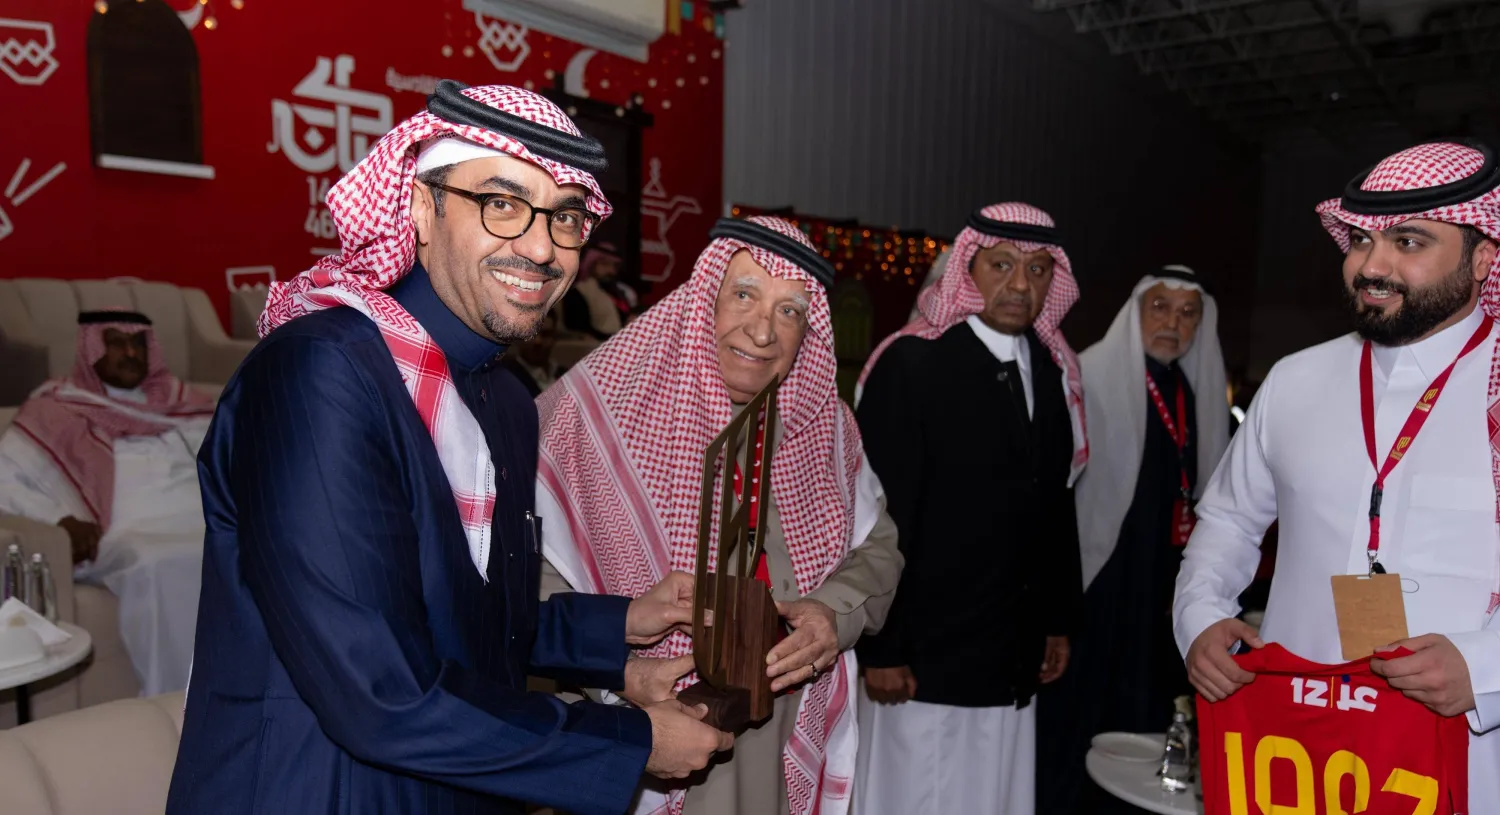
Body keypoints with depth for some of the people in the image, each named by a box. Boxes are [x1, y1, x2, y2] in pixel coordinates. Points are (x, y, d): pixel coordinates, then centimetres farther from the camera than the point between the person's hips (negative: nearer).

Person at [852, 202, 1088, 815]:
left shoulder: (1053, 371, 7)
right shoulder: (910, 363, -12)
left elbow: (1057, 505, 12)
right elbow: (878, 516, -14)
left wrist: (1059, 620, 13)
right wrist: (880, 649, -14)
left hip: (1014, 661, 6)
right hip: (924, 659, -5)